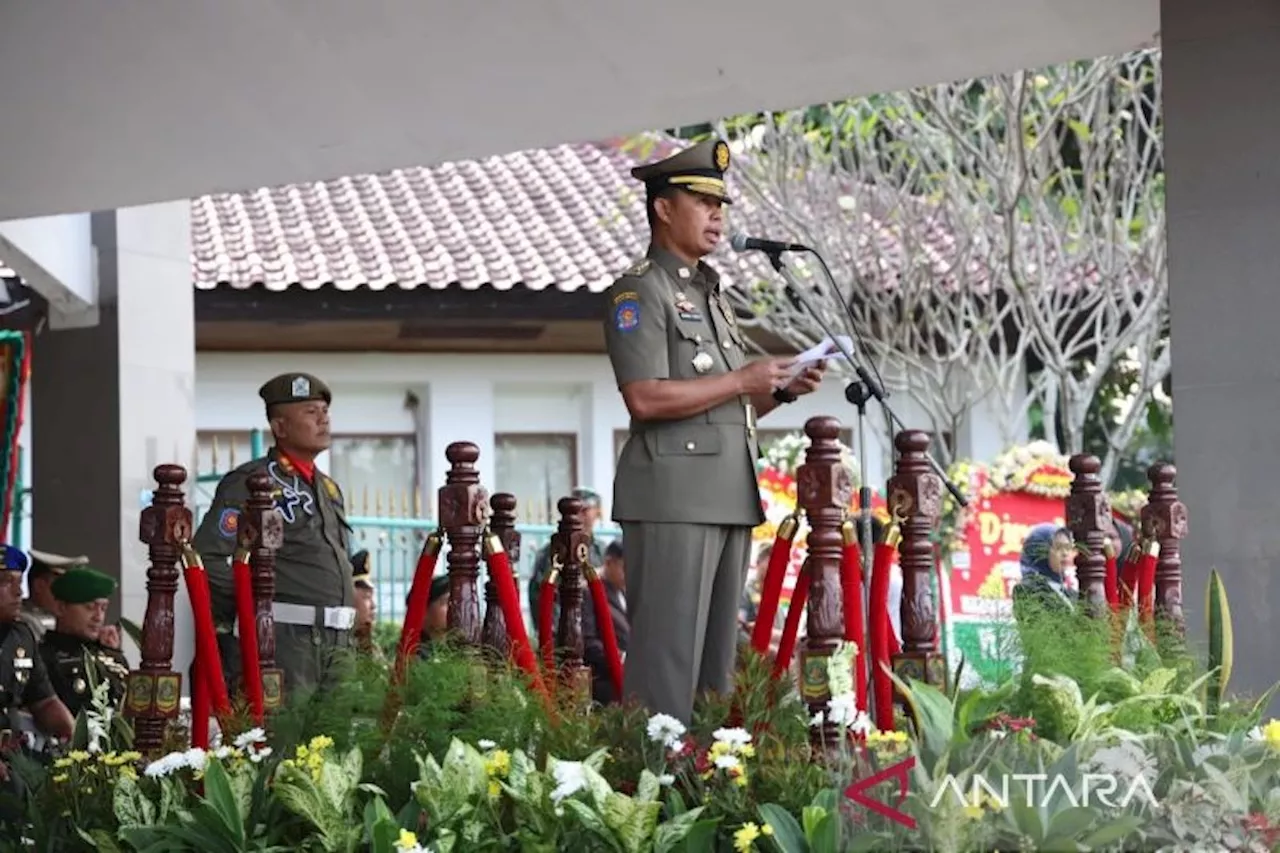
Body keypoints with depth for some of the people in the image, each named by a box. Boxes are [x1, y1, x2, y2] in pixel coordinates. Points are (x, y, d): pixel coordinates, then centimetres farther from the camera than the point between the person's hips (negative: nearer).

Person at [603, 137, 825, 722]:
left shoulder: (712, 293, 23)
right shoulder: (641, 290, -5)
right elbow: (645, 398, -17)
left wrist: (780, 391, 8)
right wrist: (742, 380, -12)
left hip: (730, 496, 9)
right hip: (673, 496, -9)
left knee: (717, 656, 8)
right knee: (668, 655, -10)